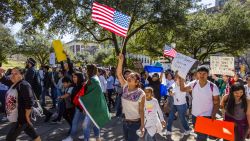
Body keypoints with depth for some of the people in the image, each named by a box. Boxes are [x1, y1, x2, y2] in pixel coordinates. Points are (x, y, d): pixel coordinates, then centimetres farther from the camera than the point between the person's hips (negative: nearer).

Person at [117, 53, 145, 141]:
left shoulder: (141, 94, -17)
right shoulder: (125, 87, -4)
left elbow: (141, 110, -13)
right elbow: (119, 74, -12)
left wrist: (142, 125, -13)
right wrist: (121, 61, -23)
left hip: (135, 123, -5)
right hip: (125, 121, 5)